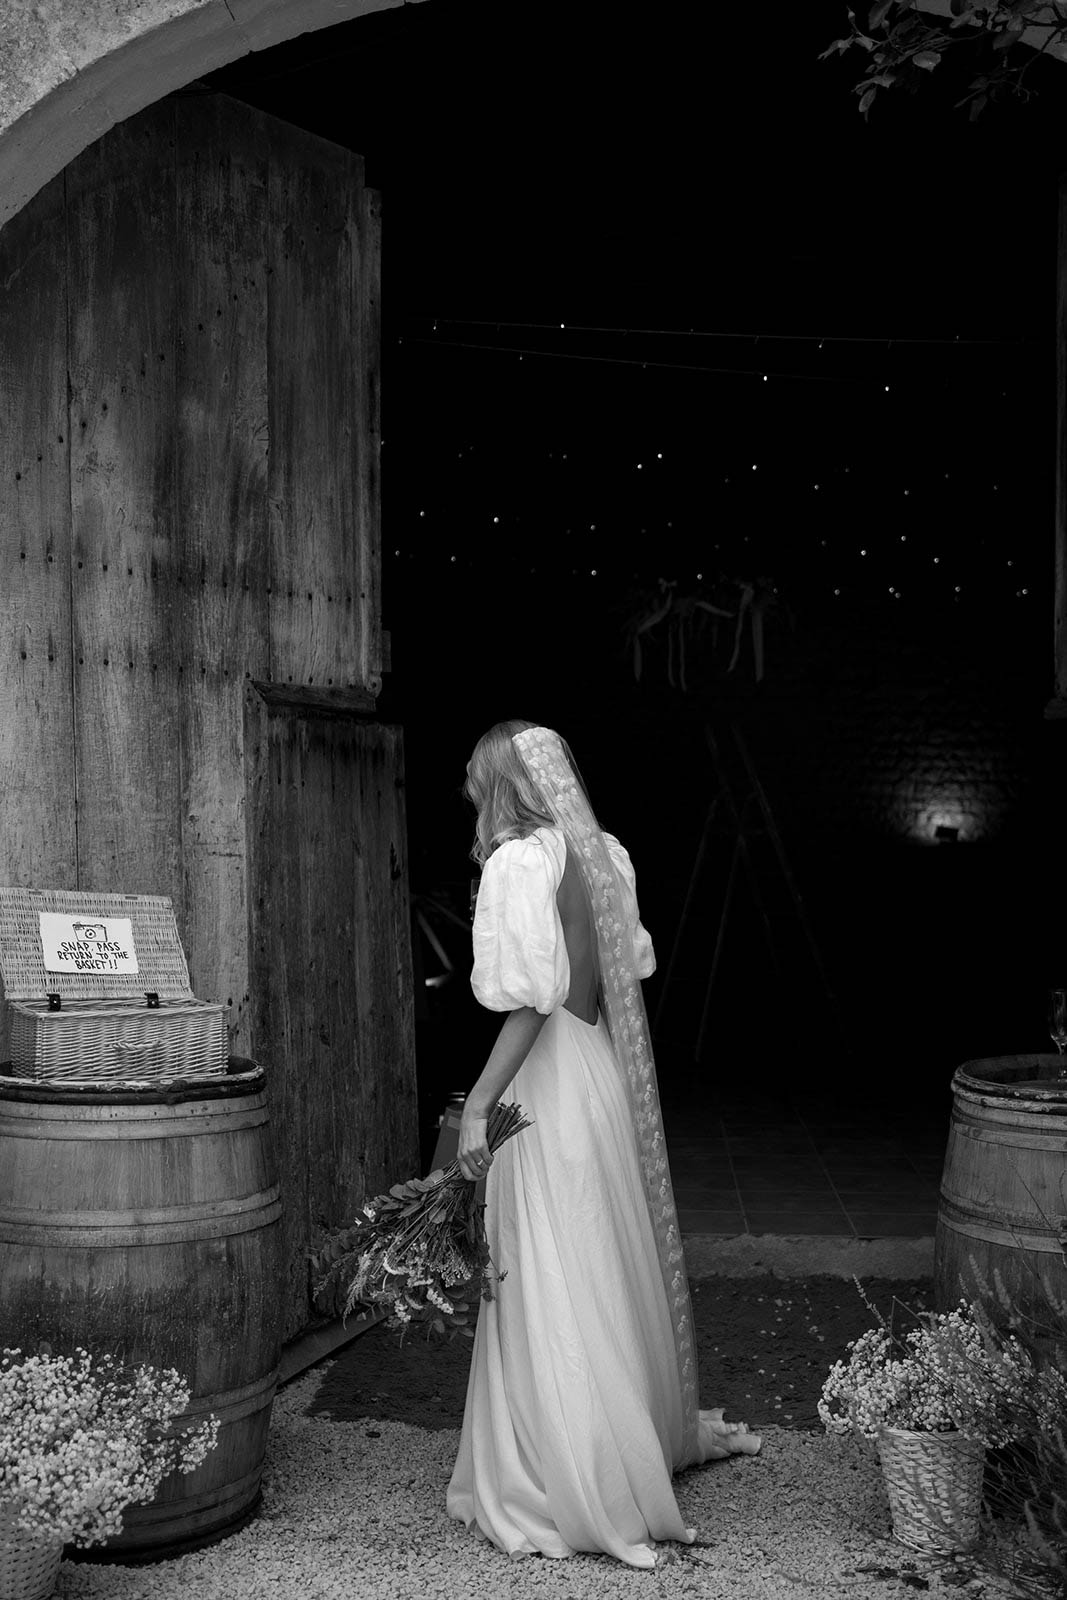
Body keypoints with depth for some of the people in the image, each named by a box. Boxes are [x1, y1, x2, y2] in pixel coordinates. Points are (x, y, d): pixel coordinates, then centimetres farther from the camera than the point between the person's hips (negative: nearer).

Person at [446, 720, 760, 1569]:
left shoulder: (520, 863, -16)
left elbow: (533, 1000, -21)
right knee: (617, 1265, 21)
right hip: (608, 1078, 8)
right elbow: (629, 970, 10)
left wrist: (477, 1106, -18)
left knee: (551, 1285, 1)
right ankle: (658, 1431, 38)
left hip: (550, 1085, -8)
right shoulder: (606, 856, 6)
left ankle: (582, 1497, 9)